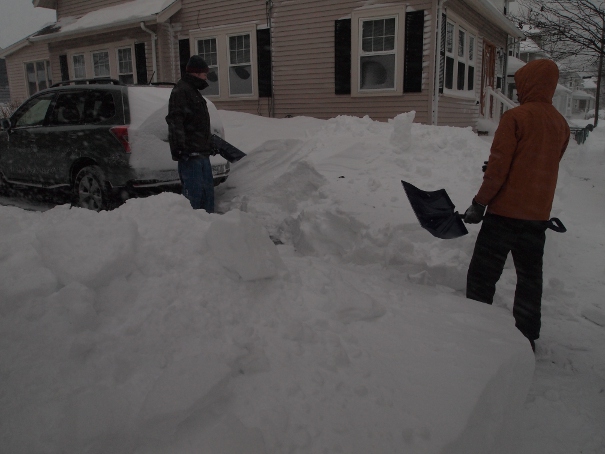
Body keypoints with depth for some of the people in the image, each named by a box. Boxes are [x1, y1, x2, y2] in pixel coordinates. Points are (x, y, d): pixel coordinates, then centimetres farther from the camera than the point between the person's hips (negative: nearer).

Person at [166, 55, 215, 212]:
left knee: (207, 191, 14)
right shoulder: (181, 91, -9)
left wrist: (209, 144, 32)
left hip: (201, 152, 10)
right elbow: (175, 120, -18)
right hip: (190, 153, -10)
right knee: (194, 192, -10)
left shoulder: (193, 91, 23)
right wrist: (180, 147, -26)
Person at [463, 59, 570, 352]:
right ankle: (527, 337, 23)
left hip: (506, 211, -7)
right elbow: (548, 168, 15)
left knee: (482, 274, 2)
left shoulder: (516, 117, -12)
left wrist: (479, 203, -8)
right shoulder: (560, 123, 9)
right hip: (538, 214, 7)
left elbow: (498, 167, -15)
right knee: (530, 276, 15)